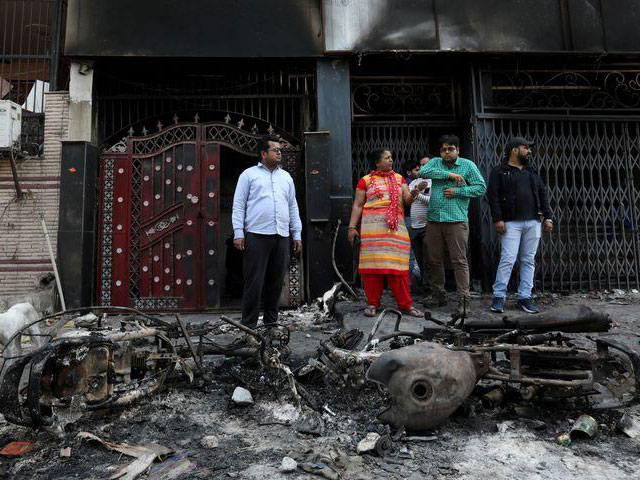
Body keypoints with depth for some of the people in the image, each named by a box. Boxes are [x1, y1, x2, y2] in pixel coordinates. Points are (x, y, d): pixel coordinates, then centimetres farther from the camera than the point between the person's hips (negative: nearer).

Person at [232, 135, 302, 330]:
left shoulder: (286, 177, 19)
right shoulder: (249, 174, 6)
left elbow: (293, 207, 19)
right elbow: (238, 205, 2)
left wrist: (297, 235, 14)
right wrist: (238, 232, -8)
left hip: (282, 237, 5)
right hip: (256, 236, -4)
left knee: (276, 282, 9)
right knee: (254, 282, -4)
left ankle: (271, 321, 21)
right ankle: (249, 324, 5)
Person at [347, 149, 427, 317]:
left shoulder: (399, 178, 18)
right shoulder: (366, 180, 9)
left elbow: (406, 201, 10)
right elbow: (357, 205, 7)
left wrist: (413, 194, -13)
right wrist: (352, 227, -1)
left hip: (396, 227, 2)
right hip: (372, 226, -2)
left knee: (397, 265, -1)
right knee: (373, 263, -4)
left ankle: (405, 304, 5)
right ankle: (372, 303, 7)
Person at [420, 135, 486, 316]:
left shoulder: (468, 165, 6)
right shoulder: (435, 162, 13)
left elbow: (481, 187, 0)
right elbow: (423, 171, -8)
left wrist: (457, 192, -9)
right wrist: (449, 174, -11)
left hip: (457, 220, -3)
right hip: (434, 219, 4)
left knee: (459, 261, -5)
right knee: (434, 260, 10)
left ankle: (463, 299, -2)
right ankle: (438, 295, 23)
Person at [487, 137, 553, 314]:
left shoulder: (532, 172, 20)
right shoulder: (499, 172, 3)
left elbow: (543, 194, 19)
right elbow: (493, 196, -6)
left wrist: (547, 217, 9)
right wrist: (497, 219, -14)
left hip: (533, 222, 6)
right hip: (511, 223, -6)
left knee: (529, 260, 5)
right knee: (508, 259, -10)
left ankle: (525, 297, 11)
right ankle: (499, 297, -3)